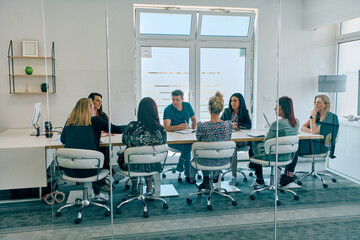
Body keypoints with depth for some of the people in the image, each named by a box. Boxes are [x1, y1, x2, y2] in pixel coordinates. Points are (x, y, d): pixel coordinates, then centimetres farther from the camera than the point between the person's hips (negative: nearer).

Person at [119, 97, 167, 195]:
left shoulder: (132, 126, -21)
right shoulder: (161, 129, -18)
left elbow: (124, 140, -1)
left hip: (134, 166, -1)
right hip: (153, 166, 1)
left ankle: (134, 188, 51)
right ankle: (149, 188, 40)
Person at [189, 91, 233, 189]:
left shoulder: (202, 126, -25)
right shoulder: (228, 125, -17)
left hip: (207, 161, -2)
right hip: (223, 161, 3)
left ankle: (206, 180, 48)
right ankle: (215, 176, 48)